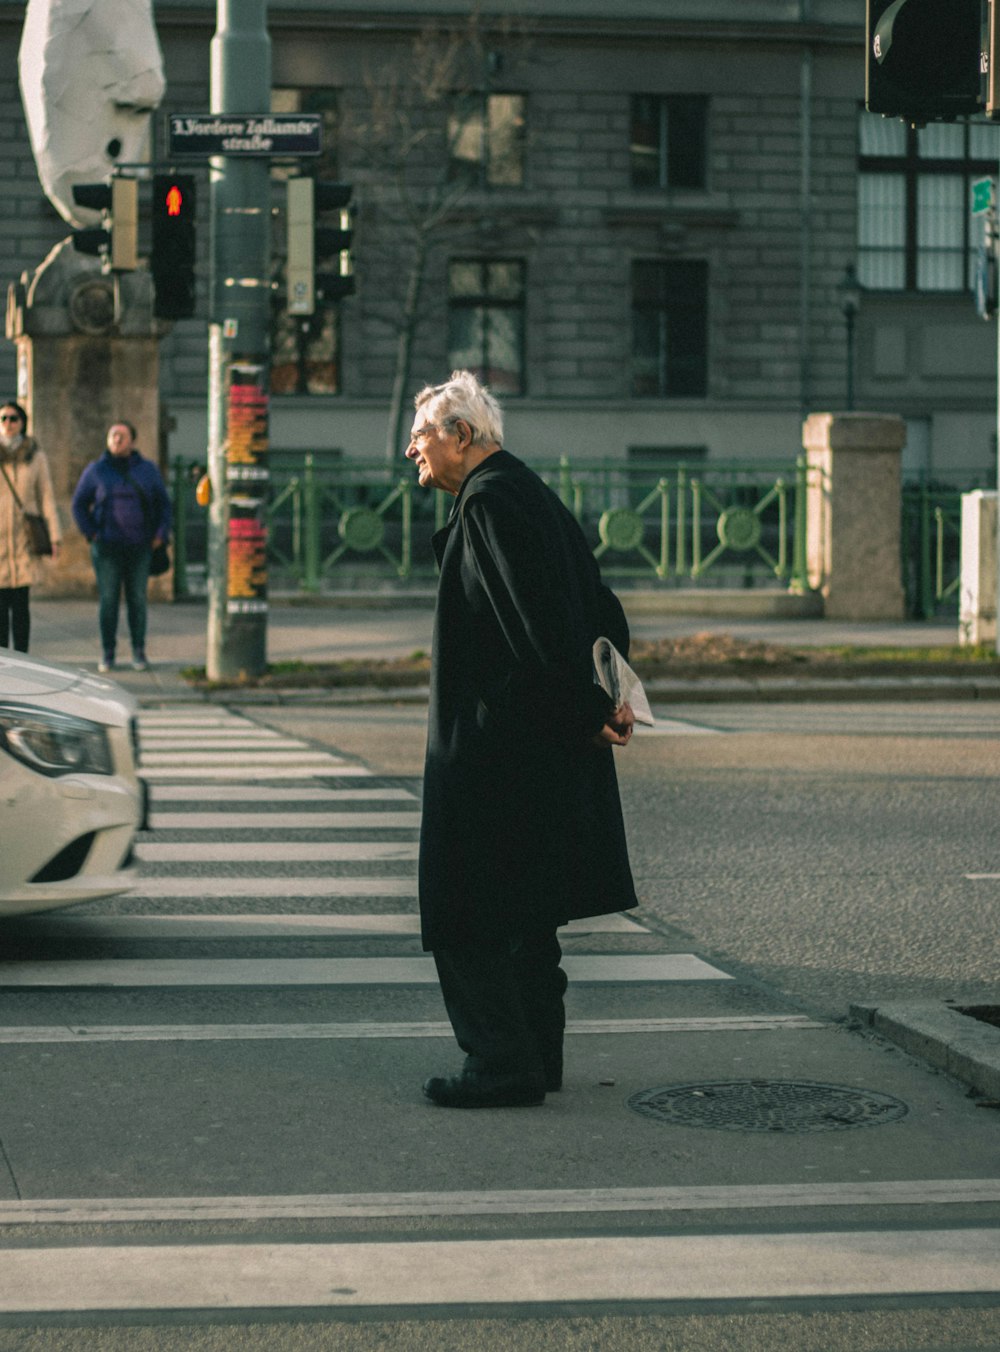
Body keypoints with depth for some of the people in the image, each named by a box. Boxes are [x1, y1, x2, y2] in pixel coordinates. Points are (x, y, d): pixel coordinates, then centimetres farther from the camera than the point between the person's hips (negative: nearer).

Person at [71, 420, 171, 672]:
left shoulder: (147, 469, 6)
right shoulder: (96, 470, 3)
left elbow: (163, 503, 12)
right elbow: (79, 505, 8)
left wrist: (160, 535, 1)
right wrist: (92, 534, -3)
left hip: (139, 547, 1)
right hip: (107, 547, -1)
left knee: (138, 599, 2)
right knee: (108, 600, -2)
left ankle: (139, 652, 9)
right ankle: (107, 654, 4)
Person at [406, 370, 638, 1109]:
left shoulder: (489, 500, -15)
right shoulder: (530, 492, 15)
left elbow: (543, 616, -21)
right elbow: (602, 607, 15)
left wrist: (586, 708, -16)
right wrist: (608, 692, 5)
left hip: (494, 739, -10)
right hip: (546, 744, 10)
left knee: (468, 916, -3)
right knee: (525, 910, 17)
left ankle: (504, 1065, -1)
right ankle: (536, 1056, 23)